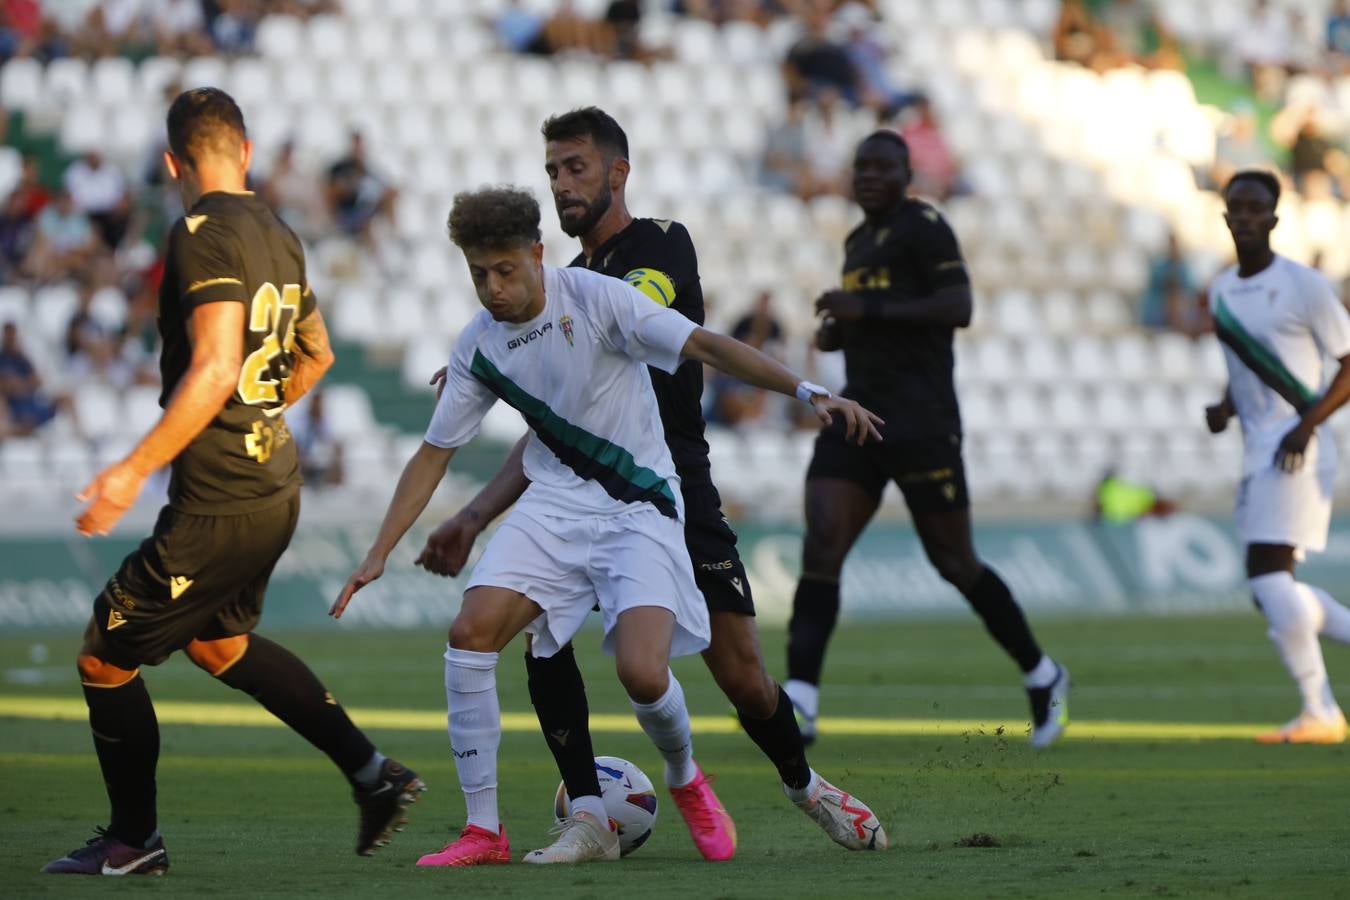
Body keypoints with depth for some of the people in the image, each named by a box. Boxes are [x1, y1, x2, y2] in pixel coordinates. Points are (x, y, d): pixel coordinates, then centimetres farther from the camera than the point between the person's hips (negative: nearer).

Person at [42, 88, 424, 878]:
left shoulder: (204, 234, -16)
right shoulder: (279, 237, 9)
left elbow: (214, 369, -25)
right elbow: (316, 354, 23)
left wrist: (134, 471, -24)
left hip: (218, 506, -9)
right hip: (276, 481, 9)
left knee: (106, 658, 4)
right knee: (219, 642, 29)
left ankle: (134, 841, 16)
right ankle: (373, 773, 26)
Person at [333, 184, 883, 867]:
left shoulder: (593, 297, -14)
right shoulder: (478, 347, 2)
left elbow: (705, 345, -17)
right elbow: (434, 453, 11)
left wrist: (808, 392, -27)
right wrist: (379, 553, 6)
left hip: (638, 508, -4)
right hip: (554, 504, 5)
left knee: (642, 672, -23)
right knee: (470, 632, -17)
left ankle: (685, 780, 14)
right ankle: (484, 831, -6)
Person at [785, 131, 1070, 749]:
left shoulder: (922, 228, -7)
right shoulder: (860, 241, 19)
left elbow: (957, 308, -18)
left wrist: (867, 309, -20)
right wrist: (839, 332, 10)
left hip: (921, 422, -7)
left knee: (955, 563, 2)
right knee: (820, 547, -10)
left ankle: (1042, 677, 22)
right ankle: (799, 702, -18)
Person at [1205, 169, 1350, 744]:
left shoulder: (1303, 286, -8)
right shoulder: (1222, 291, 14)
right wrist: (1225, 408, 6)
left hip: (1297, 452, -8)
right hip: (1257, 453, 8)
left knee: (1268, 572, -17)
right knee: (1270, 589, 7)